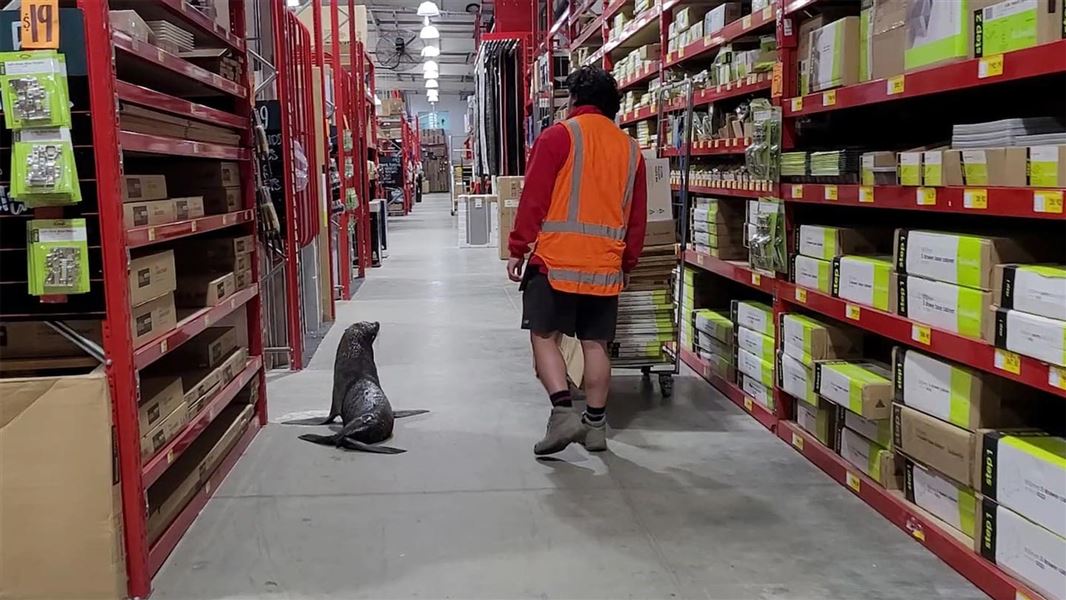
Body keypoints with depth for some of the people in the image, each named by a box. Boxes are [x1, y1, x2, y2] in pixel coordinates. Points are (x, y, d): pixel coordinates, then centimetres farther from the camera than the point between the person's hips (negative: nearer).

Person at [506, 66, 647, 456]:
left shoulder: (559, 136, -3)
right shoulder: (629, 148, 11)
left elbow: (533, 199, -8)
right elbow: (637, 216, 14)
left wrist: (518, 249, -2)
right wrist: (628, 263, 22)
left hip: (556, 260, -4)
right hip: (605, 265, 5)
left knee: (544, 336, 4)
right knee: (596, 343, 10)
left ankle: (563, 412, -9)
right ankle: (596, 424, 14)